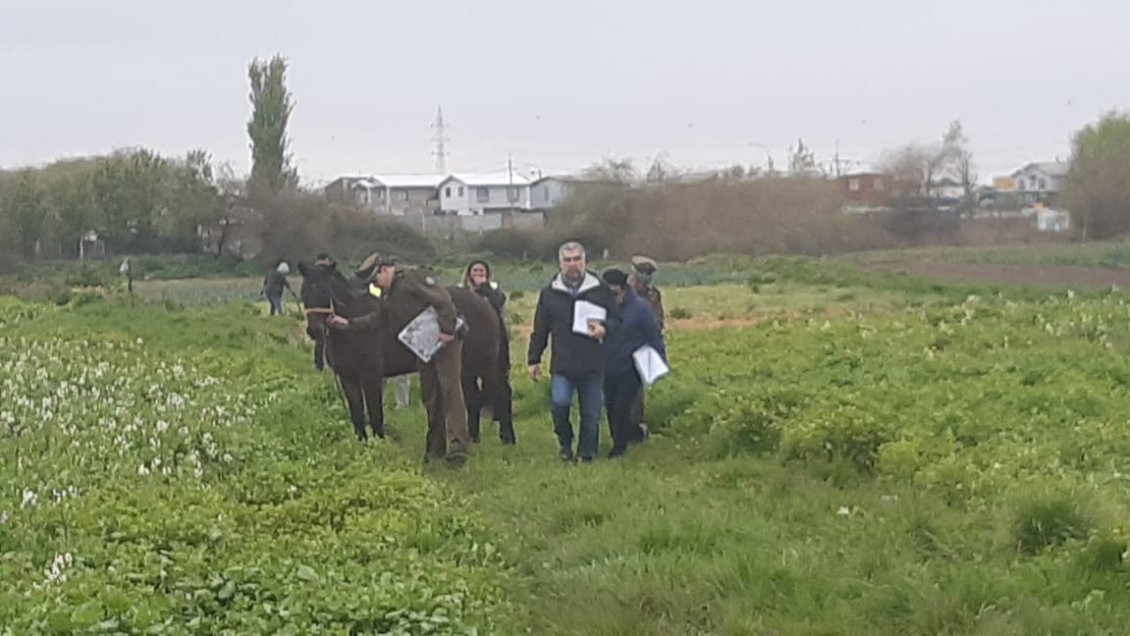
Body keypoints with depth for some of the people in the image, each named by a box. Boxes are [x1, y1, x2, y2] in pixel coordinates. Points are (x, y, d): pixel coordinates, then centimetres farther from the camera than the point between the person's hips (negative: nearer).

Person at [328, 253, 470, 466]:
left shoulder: (414, 278, -13)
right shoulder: (388, 295, 16)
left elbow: (444, 301, -21)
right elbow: (376, 320, 21)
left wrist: (447, 331, -27)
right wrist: (348, 323, 11)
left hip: (445, 340, -9)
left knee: (450, 388, -15)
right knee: (430, 395, 11)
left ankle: (458, 447, -20)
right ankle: (436, 448, 19)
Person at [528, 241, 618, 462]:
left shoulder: (600, 291, 4)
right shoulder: (549, 293, 8)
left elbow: (616, 320, 9)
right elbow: (540, 330, 12)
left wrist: (604, 328, -14)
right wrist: (534, 360, 9)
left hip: (593, 365, 0)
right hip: (562, 364, 0)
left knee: (591, 414, 4)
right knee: (559, 402, -18)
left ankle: (587, 452, 22)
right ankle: (565, 443, 7)